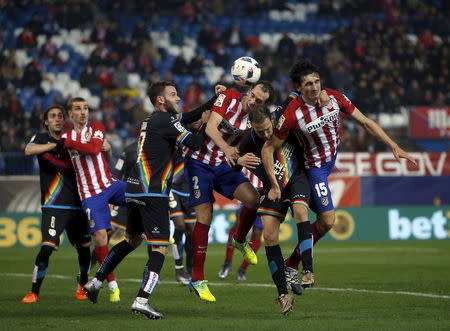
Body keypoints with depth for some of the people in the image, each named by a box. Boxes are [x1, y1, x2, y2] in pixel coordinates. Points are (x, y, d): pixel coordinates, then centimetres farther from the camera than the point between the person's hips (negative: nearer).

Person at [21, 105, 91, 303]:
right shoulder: (41, 138, 2)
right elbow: (29, 150, -20)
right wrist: (55, 144, -27)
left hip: (76, 205, 5)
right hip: (53, 205, -5)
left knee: (84, 248, 8)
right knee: (47, 247, -17)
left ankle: (82, 287, 29)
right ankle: (34, 292, -8)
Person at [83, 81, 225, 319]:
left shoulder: (151, 120, 17)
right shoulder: (164, 120, -10)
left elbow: (188, 117, 23)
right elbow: (194, 143, -14)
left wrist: (214, 101, 16)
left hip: (135, 190, 9)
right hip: (152, 193, -9)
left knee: (132, 240, 24)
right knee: (160, 248, -9)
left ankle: (95, 282, 28)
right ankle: (142, 300, -18)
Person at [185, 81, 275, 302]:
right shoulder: (229, 97, -15)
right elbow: (211, 128, -26)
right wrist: (226, 148, -42)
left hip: (224, 165, 4)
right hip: (199, 163, -4)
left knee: (253, 199, -17)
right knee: (204, 218, -9)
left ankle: (240, 241, 14)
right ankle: (197, 280, 0)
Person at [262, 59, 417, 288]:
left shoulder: (334, 98, -16)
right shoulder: (292, 114, -30)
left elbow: (365, 122, -6)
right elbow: (268, 148, -22)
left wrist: (394, 147, -9)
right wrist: (274, 185, -26)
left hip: (333, 158, 6)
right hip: (314, 166, -6)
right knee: (327, 221, -11)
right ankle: (292, 265, 3)